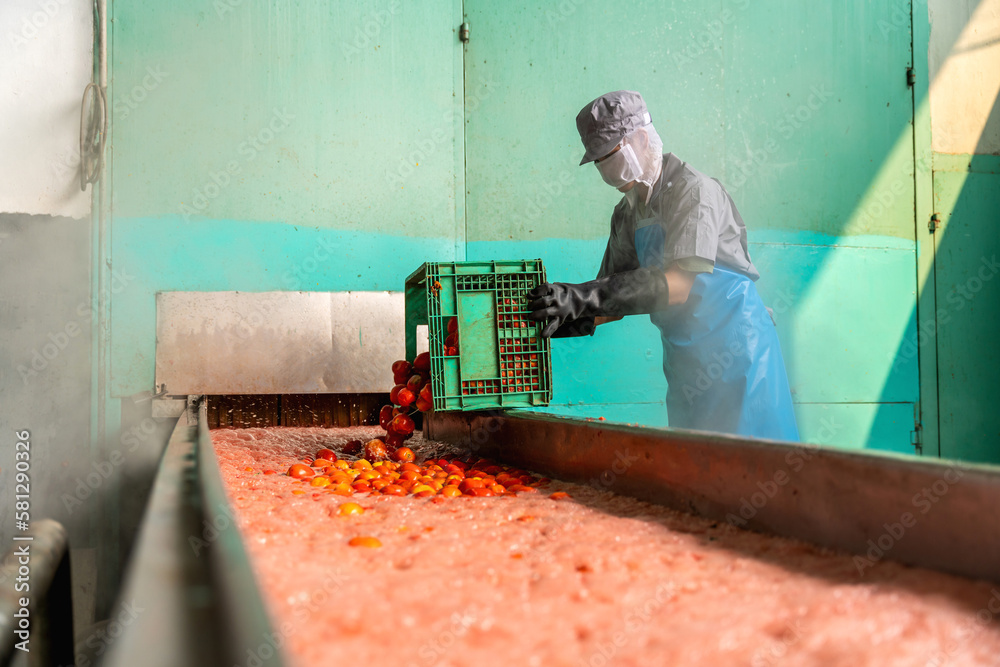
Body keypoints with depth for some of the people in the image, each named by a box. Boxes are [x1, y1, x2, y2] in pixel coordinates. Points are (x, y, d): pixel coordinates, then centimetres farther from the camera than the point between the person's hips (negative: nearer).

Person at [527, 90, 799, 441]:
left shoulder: (694, 191, -15)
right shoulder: (627, 214, 9)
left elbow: (678, 285, -27)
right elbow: (619, 296, 10)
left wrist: (584, 296, -34)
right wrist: (570, 321, -9)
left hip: (734, 347, -7)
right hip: (684, 355, 7)